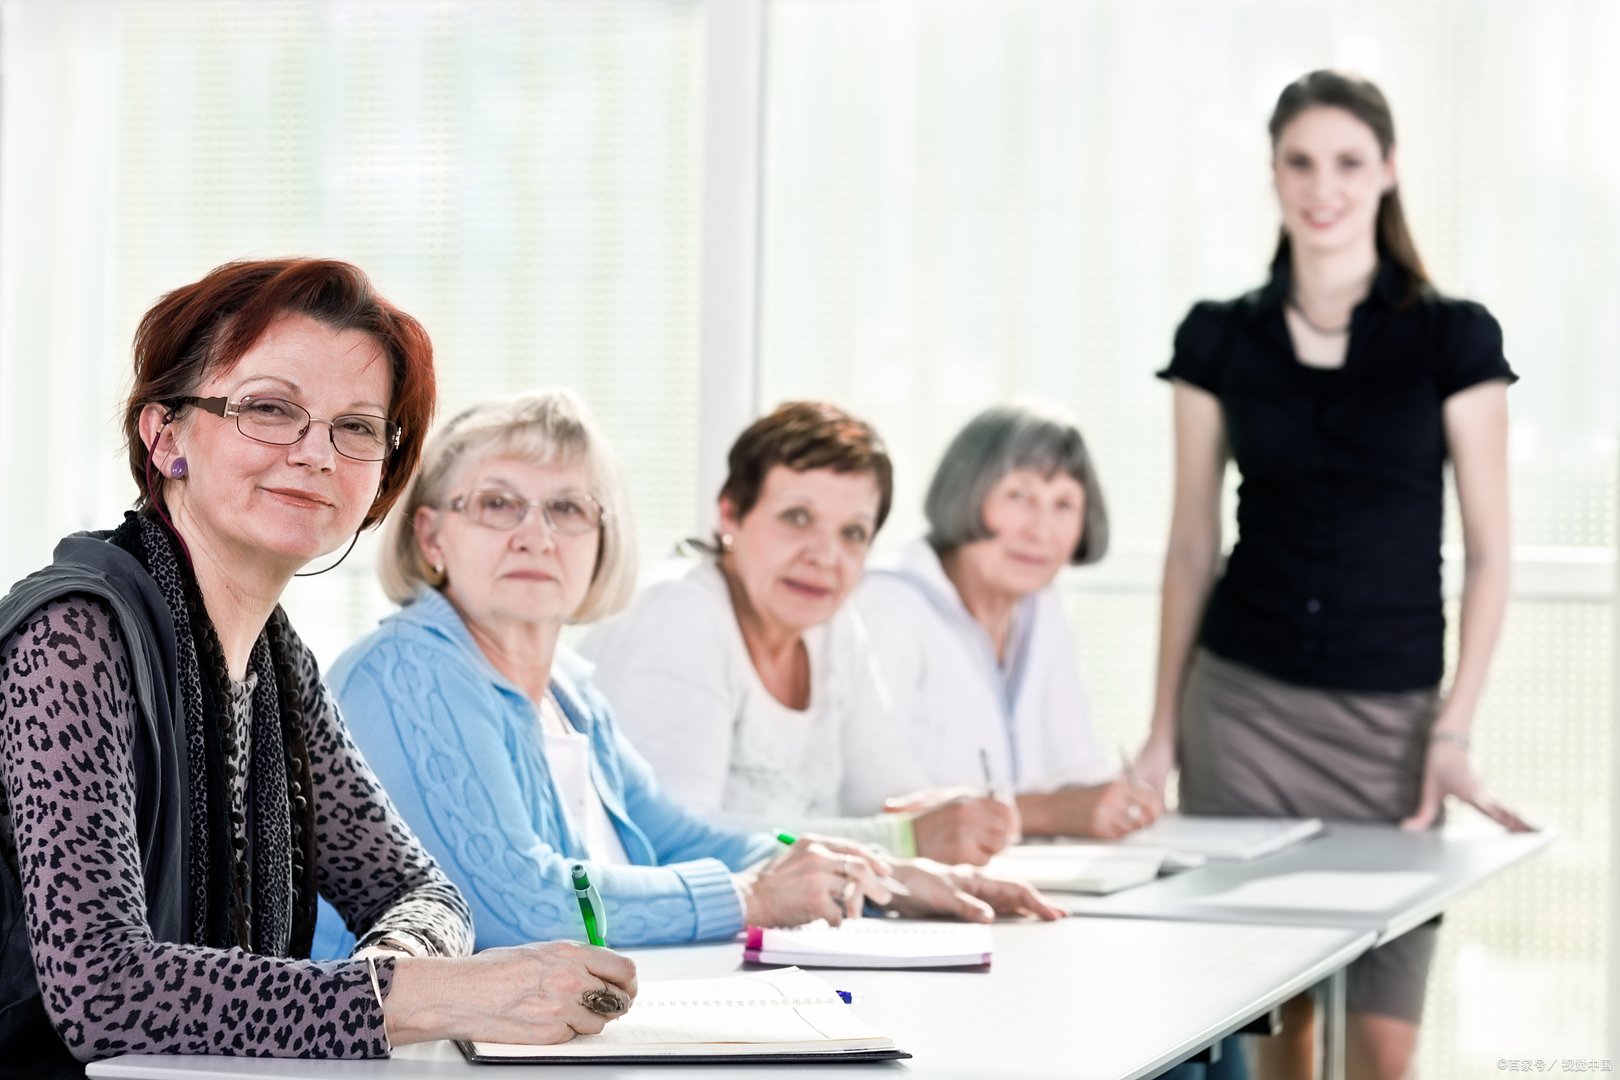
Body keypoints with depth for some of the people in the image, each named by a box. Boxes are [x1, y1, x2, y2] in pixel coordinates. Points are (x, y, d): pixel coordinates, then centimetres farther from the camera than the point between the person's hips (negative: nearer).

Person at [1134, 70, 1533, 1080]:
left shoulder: (1453, 337, -1)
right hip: (1242, 703, 1)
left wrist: (1456, 730, -8)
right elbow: (1192, 546, 9)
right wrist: (1165, 726, 7)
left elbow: (1488, 553, -1)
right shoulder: (1218, 338, 5)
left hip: (1391, 717, -1)